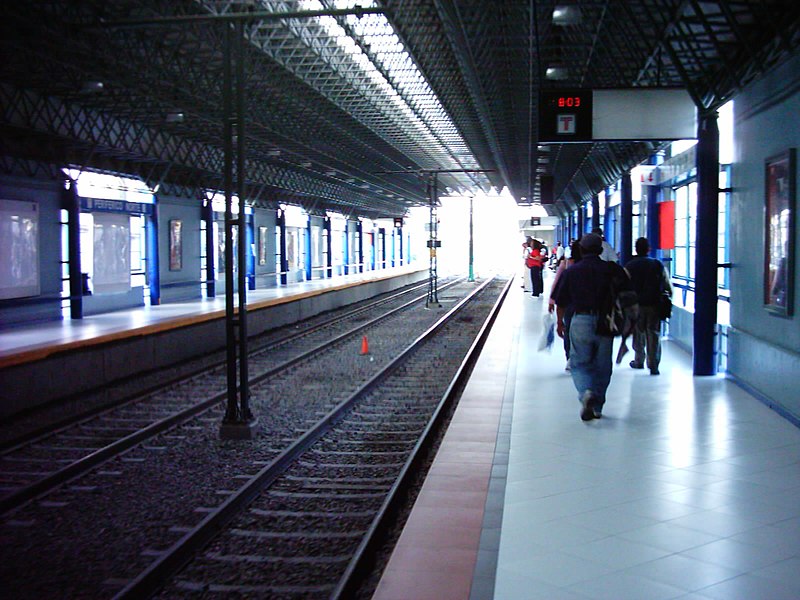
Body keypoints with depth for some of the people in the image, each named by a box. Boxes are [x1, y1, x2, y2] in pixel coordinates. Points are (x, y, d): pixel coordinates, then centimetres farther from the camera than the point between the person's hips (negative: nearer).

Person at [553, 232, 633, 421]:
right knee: (602, 366, 13)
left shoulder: (571, 271, 0)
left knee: (579, 363, 9)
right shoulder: (612, 269, 0)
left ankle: (586, 392, -19)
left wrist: (560, 322, 19)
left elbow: (560, 302, 4)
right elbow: (629, 293, 0)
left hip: (580, 321, -1)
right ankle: (597, 407, 18)